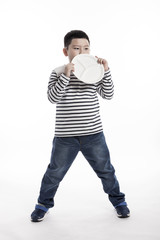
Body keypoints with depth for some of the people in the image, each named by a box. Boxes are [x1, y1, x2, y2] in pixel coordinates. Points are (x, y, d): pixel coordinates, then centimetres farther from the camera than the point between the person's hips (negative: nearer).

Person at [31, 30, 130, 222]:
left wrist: (106, 71, -15)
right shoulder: (58, 72, 0)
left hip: (93, 134, 1)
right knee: (55, 172, 10)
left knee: (106, 170, 12)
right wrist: (65, 75, -24)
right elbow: (53, 97, -13)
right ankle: (43, 204, 31)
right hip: (65, 136, -1)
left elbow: (108, 95, -4)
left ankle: (118, 201, 33)